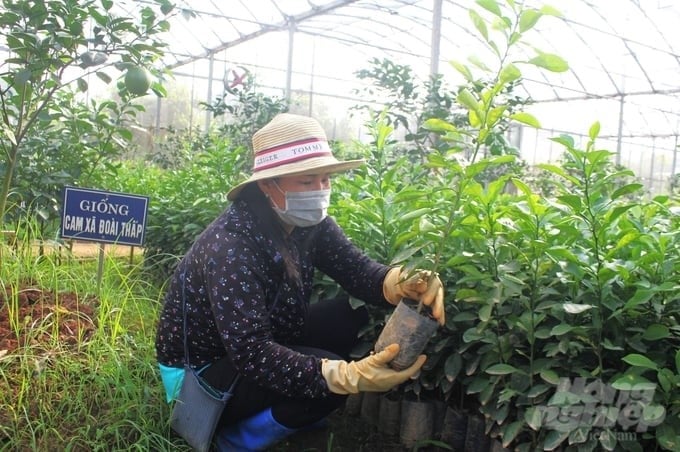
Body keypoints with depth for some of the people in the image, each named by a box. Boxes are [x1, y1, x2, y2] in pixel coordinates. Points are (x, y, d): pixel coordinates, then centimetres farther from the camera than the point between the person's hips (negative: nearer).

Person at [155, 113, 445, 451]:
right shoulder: (231, 246, -33)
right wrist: (351, 376, -48)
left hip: (265, 343, 8)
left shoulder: (311, 225, -8)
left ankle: (285, 415, 9)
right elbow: (251, 355, -38)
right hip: (198, 373, -8)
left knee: (353, 317, -6)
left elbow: (358, 270, -12)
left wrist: (404, 283, -37)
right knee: (325, 384, -27)